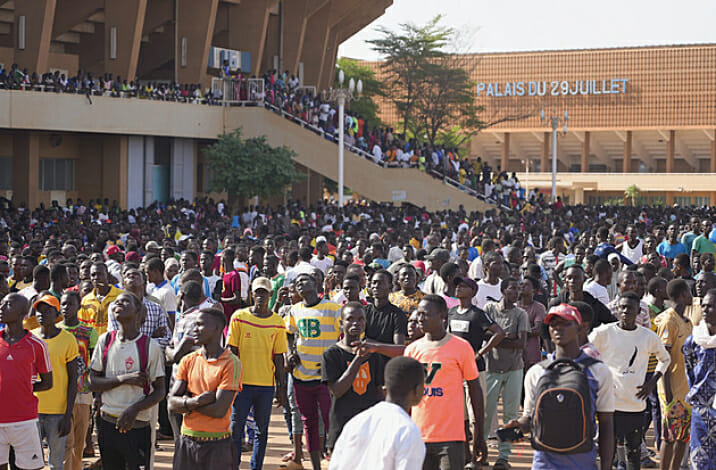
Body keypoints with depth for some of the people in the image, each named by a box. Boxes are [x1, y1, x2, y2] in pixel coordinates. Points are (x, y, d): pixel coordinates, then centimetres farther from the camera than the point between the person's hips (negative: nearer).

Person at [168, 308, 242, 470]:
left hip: (216, 444, -4)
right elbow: (172, 404, 1)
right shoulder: (188, 361, 8)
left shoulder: (231, 364, -9)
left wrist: (186, 401, -5)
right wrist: (196, 401, -18)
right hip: (187, 442, 5)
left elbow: (219, 410, -16)